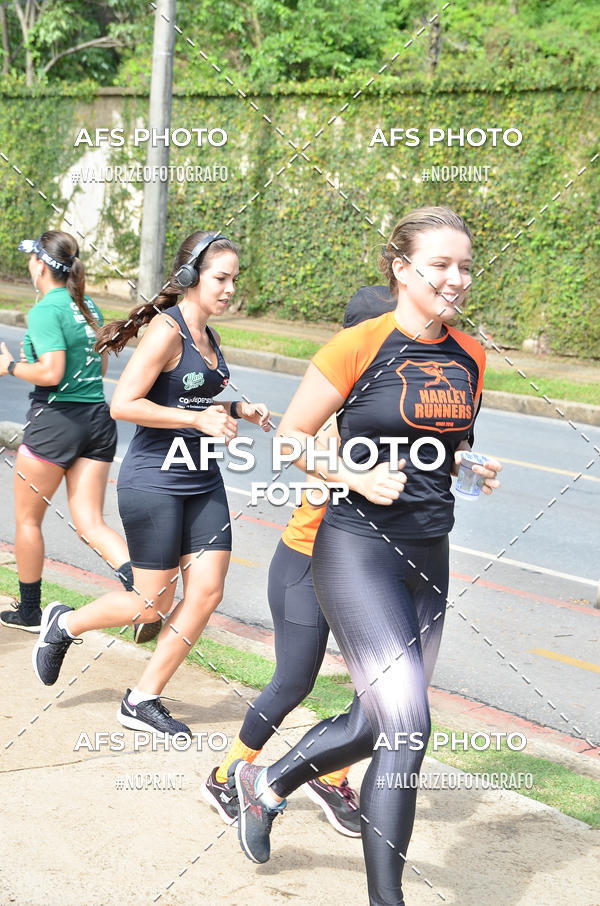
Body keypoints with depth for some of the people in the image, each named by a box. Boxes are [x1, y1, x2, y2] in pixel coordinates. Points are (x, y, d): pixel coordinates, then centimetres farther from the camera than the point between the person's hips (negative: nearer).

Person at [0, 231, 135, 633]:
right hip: (98, 418, 7)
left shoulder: (45, 311, -13)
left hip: (56, 419, -7)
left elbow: (51, 373, -22)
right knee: (90, 522, 5)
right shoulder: (89, 306, 11)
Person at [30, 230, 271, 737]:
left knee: (208, 591, 0)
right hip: (155, 481, -8)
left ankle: (143, 701, 12)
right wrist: (200, 419, -20)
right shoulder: (167, 330, -15)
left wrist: (236, 410, 9)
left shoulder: (208, 337, 11)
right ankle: (65, 624, 27)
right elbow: (124, 404, -20)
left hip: (203, 481, 8)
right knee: (154, 605, 0)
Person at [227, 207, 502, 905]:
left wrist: (474, 468, 5)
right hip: (358, 549, -7)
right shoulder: (359, 347, -11)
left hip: (428, 557, 7)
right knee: (407, 723, -14)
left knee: (381, 721, 14)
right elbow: (289, 439, -5)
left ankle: (265, 785, 39)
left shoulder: (469, 357, 8)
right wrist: (358, 478, -17)